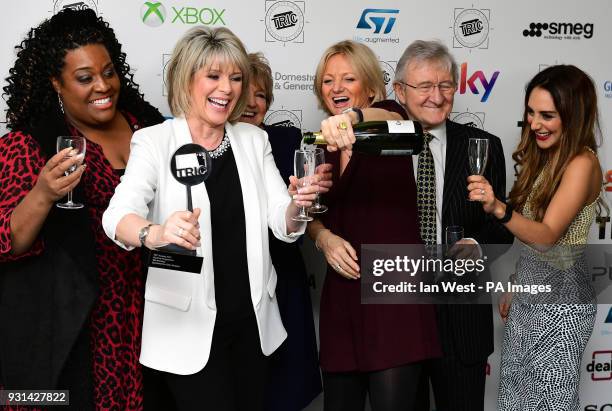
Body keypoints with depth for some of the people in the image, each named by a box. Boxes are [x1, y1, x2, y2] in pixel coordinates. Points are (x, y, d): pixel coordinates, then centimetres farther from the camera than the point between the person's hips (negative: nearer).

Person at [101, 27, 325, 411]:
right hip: (189, 325, -4)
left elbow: (284, 224, -2)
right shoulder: (154, 142, -8)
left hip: (251, 321, 5)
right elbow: (117, 215, -23)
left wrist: (297, 205, -24)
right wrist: (156, 233, -44)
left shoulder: (254, 140, 5)